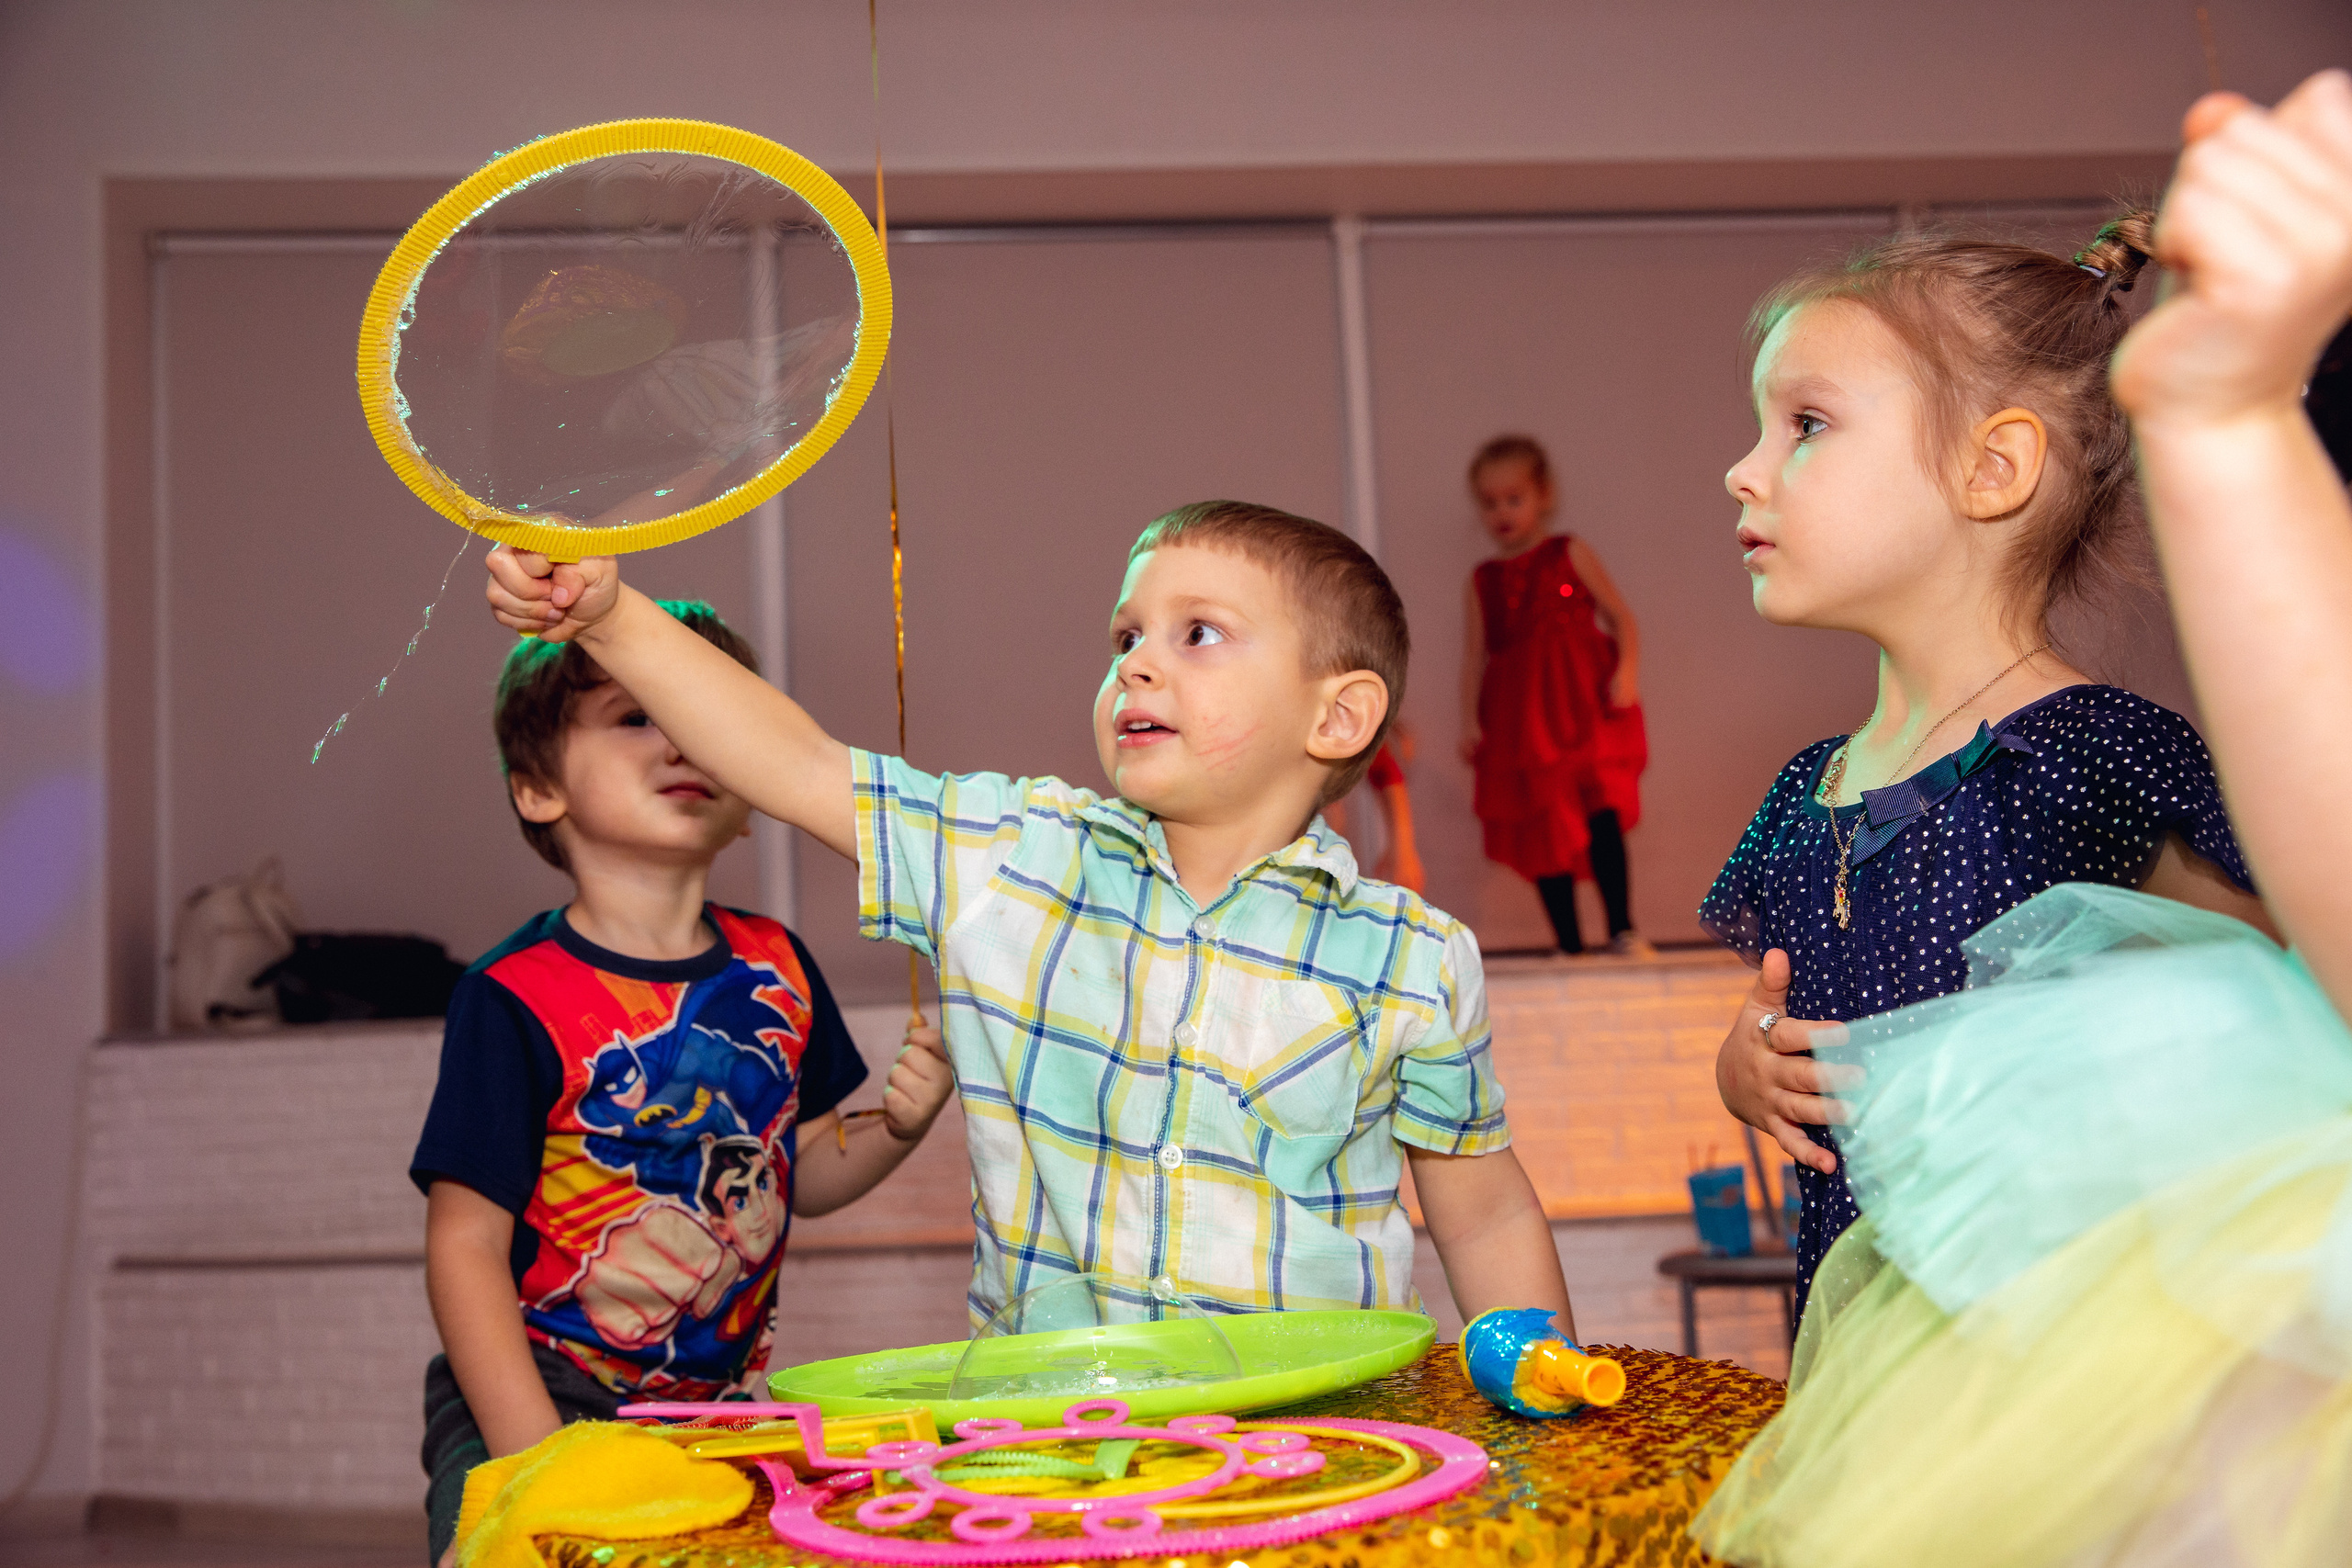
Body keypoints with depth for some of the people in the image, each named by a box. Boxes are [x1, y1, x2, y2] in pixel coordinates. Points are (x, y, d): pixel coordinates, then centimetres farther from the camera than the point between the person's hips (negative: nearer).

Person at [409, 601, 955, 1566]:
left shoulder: (776, 970, 2)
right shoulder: (516, 1000, -15)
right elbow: (466, 1244, -13)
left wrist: (895, 1129, -8)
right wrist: (534, 1460, -20)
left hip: (715, 1404, 5)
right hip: (544, 1404, -4)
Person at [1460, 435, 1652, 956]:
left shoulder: (1571, 555, 8)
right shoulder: (1482, 582, 13)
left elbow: (1622, 619, 5)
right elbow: (1473, 658, 10)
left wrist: (1626, 670, -12)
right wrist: (1470, 722, -2)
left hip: (1584, 708, -2)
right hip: (1521, 722, 2)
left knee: (1602, 814, -15)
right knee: (1544, 830, 3)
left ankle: (1622, 932, -7)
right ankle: (1569, 946, 10)